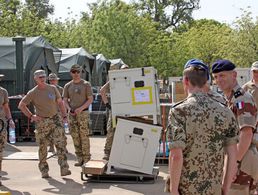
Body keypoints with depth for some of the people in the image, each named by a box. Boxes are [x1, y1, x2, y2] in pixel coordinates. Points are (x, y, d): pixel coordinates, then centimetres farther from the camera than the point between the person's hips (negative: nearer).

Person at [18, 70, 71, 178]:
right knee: (43, 147, 5)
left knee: (60, 144, -9)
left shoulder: (52, 88, 5)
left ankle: (64, 169, -10)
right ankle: (44, 170, 18)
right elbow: (21, 105, 2)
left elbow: (60, 102, 13)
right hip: (42, 122, -1)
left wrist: (64, 116, 5)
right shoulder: (32, 93, -2)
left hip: (55, 120, 2)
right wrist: (31, 116, -5)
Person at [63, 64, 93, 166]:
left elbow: (90, 99, -3)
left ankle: (86, 158, 1)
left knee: (84, 136, -6)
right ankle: (80, 158, 11)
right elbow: (65, 100, 14)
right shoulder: (67, 86, 11)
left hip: (83, 113, -4)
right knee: (75, 136, 4)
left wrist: (80, 108, -15)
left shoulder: (86, 84, 1)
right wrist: (69, 108, -6)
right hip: (72, 114, 4)